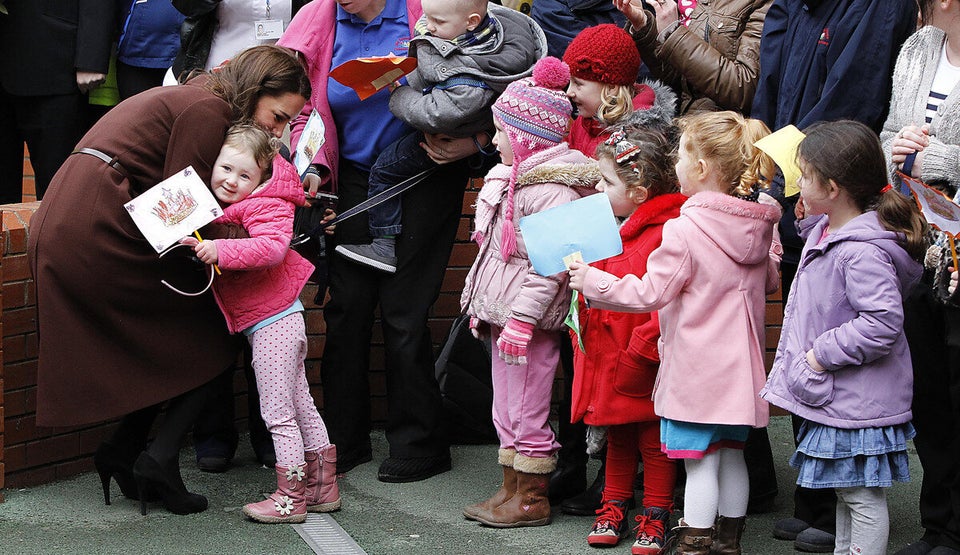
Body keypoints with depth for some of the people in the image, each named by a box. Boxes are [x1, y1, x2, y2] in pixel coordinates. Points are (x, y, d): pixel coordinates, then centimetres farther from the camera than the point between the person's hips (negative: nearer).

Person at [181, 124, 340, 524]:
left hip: (273, 322, -10)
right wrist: (197, 246, 5)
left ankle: (291, 497, 5)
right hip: (282, 321, 10)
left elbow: (272, 247, -34)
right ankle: (323, 486, 26)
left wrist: (221, 250, -39)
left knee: (277, 412, -3)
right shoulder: (220, 209, 11)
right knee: (300, 405, 16)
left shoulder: (266, 208, -17)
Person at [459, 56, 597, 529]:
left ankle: (532, 499, 7)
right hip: (504, 314, 10)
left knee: (528, 412, -2)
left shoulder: (553, 191, -17)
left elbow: (551, 265, -23)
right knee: (506, 410, 15)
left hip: (531, 319, -10)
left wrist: (522, 317, -24)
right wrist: (480, 302, 21)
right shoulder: (513, 181, 14)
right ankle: (511, 490, 23)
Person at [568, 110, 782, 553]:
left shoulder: (684, 232, -20)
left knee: (699, 463, -1)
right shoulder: (760, 226, 2)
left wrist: (591, 282, -8)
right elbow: (770, 281, 16)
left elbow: (649, 293, -16)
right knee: (731, 455, 16)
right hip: (740, 365, 7)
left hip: (697, 367, -7)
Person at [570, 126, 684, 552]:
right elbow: (593, 287, 24)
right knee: (617, 436, 18)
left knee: (653, 440, 6)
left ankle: (656, 516, 17)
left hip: (645, 367, -8)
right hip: (608, 358, 8)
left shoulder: (667, 234, -20)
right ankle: (614, 507, 29)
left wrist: (641, 352, -23)